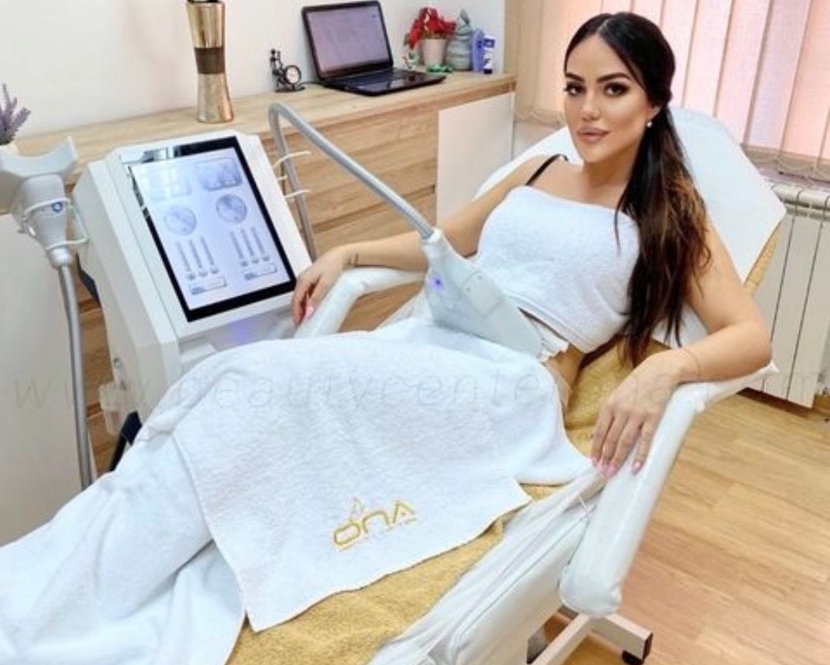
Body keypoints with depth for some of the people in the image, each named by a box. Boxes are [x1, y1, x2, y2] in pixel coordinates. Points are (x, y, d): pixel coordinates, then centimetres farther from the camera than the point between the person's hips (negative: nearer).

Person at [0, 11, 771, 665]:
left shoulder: (670, 214, 7)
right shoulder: (537, 173, 22)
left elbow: (752, 336, -2)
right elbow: (442, 242, 32)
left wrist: (664, 368, -23)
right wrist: (348, 254, 18)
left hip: (512, 389, -6)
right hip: (427, 345, 6)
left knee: (271, 382, -29)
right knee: (245, 383, -24)